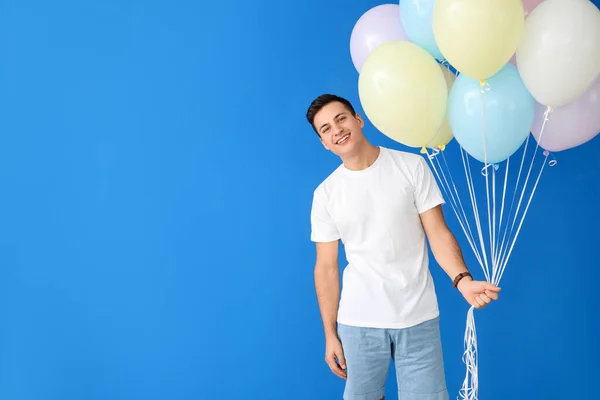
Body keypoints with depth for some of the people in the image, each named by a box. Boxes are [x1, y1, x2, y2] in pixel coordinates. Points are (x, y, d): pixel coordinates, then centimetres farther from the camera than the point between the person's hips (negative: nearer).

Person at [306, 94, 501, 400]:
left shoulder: (411, 166, -2)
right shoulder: (325, 194, 1)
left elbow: (438, 233, -4)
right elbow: (326, 267, 4)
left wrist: (462, 280, -21)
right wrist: (330, 334, 3)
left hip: (418, 318, -1)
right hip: (357, 322, 1)